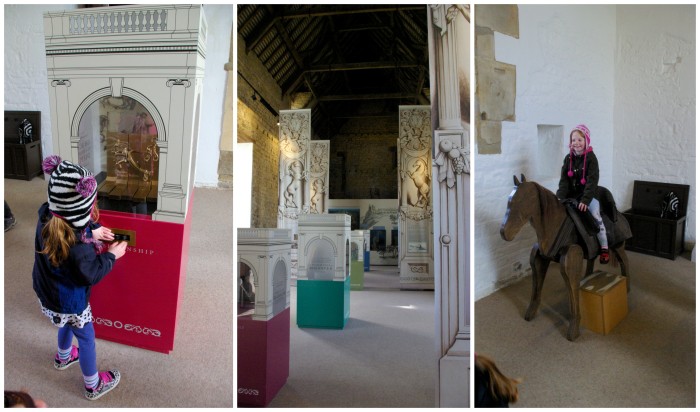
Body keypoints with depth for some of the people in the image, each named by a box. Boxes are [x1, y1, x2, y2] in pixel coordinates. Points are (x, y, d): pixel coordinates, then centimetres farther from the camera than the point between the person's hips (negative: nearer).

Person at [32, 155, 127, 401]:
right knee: (86, 338, 16)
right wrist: (111, 255, -14)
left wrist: (90, 232, -5)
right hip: (69, 302, -8)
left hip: (48, 293, 8)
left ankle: (63, 357, 64)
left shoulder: (46, 216, -19)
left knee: (67, 324, 35)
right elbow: (90, 275, -25)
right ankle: (93, 386, 38)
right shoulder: (77, 245, -40)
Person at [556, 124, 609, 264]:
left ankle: (604, 248, -13)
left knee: (595, 213, -23)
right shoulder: (568, 158, 4)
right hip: (571, 194, 5)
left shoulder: (591, 158, -8)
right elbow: (564, 180, -1)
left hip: (588, 194, -5)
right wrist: (560, 198, -15)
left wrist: (585, 200, -28)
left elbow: (592, 181, -17)